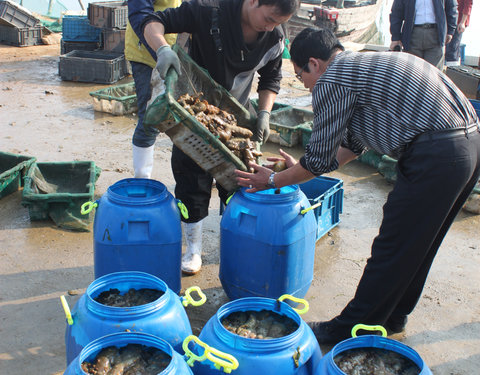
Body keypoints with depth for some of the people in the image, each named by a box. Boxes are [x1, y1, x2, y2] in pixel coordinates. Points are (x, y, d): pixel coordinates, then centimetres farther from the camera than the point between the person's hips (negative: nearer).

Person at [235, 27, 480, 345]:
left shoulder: (331, 81, -6)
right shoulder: (366, 65, 23)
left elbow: (319, 161, -1)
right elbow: (355, 143, 30)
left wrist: (273, 180, 15)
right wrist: (301, 167, 35)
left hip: (436, 157, -10)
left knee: (391, 251, 2)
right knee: (416, 247, 22)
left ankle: (350, 330, 17)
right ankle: (392, 316, 38)